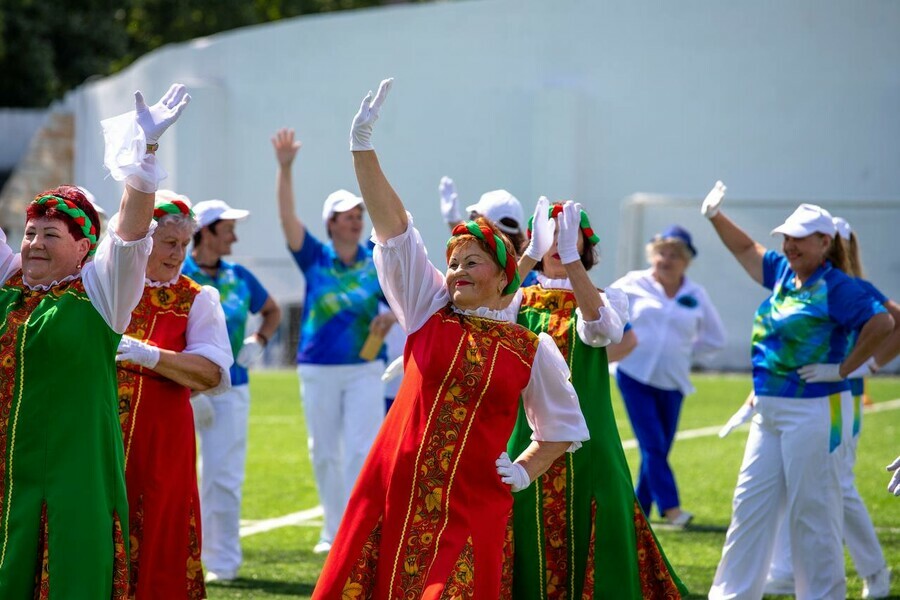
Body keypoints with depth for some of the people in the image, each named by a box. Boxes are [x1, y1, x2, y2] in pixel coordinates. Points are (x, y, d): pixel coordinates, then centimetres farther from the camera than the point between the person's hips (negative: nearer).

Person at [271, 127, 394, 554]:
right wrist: (285, 168, -23)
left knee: (361, 451, -9)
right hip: (318, 370, 1)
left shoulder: (377, 263, 2)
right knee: (324, 453, 8)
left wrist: (390, 317, -19)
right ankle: (334, 530, 20)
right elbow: (287, 217, -12)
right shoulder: (315, 258, 0)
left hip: (365, 369, -1)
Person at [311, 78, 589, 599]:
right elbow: (392, 226, -1)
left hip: (473, 508, -2)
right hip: (395, 497, 2)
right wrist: (363, 147, -7)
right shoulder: (430, 312, 6)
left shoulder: (532, 351, 4)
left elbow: (564, 427, 17)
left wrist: (525, 470, 1)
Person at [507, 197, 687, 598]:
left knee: (591, 551, -2)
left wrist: (571, 258, -29)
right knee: (530, 553, 0)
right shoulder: (520, 300, 7)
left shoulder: (606, 299, 5)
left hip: (587, 445, 0)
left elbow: (601, 330, -20)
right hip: (528, 441, 1)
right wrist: (532, 253, -27)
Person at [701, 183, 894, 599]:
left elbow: (882, 323, -23)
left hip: (812, 412, -9)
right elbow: (747, 250, 27)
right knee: (751, 502, 11)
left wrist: (842, 368, -19)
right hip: (769, 410, 9)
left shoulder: (835, 288, -13)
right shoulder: (784, 274, 10)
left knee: (811, 510, -3)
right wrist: (715, 217, 18)